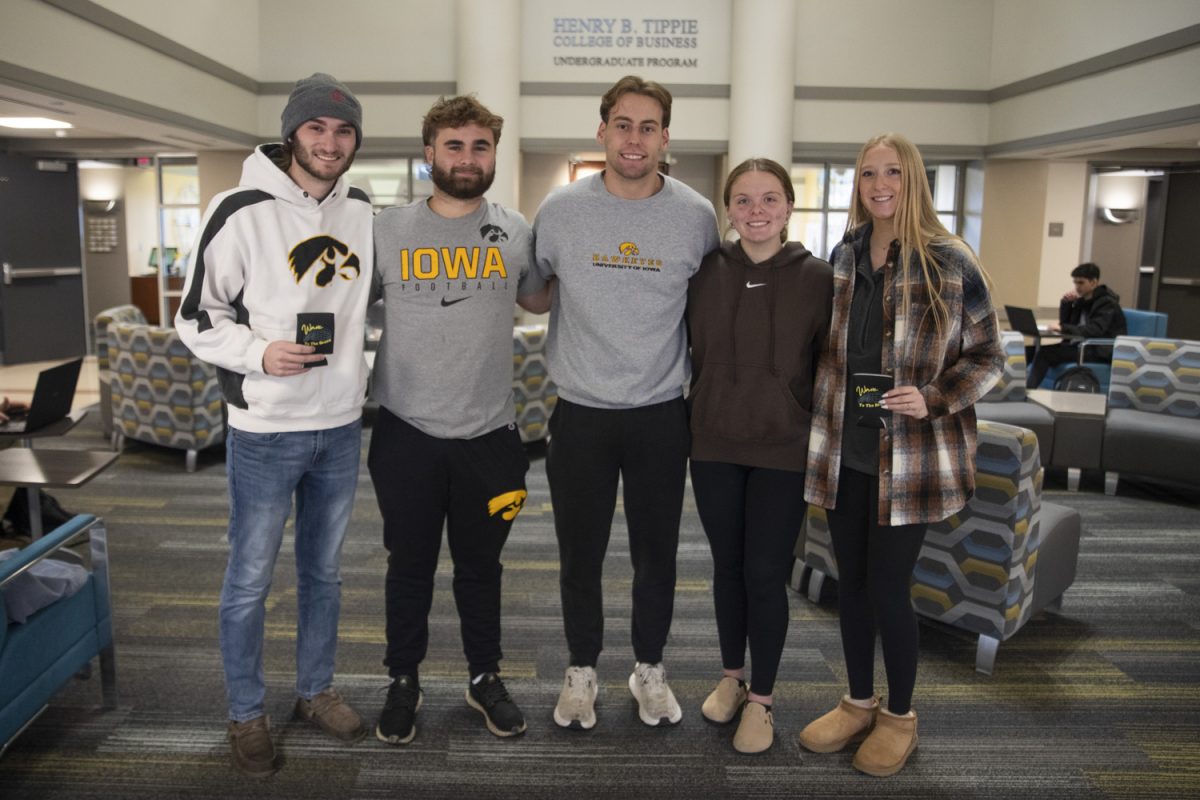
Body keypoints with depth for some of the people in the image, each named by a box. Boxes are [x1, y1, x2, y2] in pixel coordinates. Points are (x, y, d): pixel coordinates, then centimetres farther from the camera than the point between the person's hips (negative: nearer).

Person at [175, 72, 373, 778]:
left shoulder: (363, 211, 5)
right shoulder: (242, 212, -10)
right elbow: (197, 317, -6)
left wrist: (368, 380, 13)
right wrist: (259, 355, -20)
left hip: (342, 427, 5)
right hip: (265, 432, -5)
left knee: (325, 571, 17)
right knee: (250, 581, 7)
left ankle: (317, 689, 35)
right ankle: (247, 714, 26)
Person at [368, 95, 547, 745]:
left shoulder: (515, 232, 3)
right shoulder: (387, 230, -2)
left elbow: (537, 299, 19)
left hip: (488, 433, 1)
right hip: (406, 432, -1)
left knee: (480, 566, 16)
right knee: (410, 567, 14)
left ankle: (485, 678, 35)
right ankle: (404, 682, 33)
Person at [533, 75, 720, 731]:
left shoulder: (696, 216, -3)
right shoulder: (561, 209, -4)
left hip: (660, 414, 1)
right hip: (580, 413, 0)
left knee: (656, 554, 12)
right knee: (580, 553, 11)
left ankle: (649, 669, 34)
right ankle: (581, 671, 32)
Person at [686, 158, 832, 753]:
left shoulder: (817, 279, -5)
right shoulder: (706, 273, 0)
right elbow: (691, 354, 8)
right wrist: (689, 422, 6)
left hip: (783, 451, -2)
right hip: (714, 447, 2)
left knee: (765, 573, 2)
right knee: (727, 565, 14)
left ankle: (761, 699, 21)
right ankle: (731, 677, 34)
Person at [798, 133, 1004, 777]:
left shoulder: (950, 263, -8)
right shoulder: (843, 257, 5)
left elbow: (987, 356, -2)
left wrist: (932, 399, -18)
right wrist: (821, 427, 10)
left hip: (909, 458, -4)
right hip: (844, 452, 4)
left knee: (888, 585, 1)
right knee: (851, 579, 13)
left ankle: (899, 716, 26)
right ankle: (859, 702, 33)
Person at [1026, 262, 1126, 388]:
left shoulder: (1107, 303, -10)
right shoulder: (1083, 300, 12)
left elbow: (1095, 331, -25)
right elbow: (1065, 323, 17)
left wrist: (1063, 328, -34)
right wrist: (1066, 303, 1)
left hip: (1100, 352, -8)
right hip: (1083, 346, 8)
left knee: (1046, 353, -25)